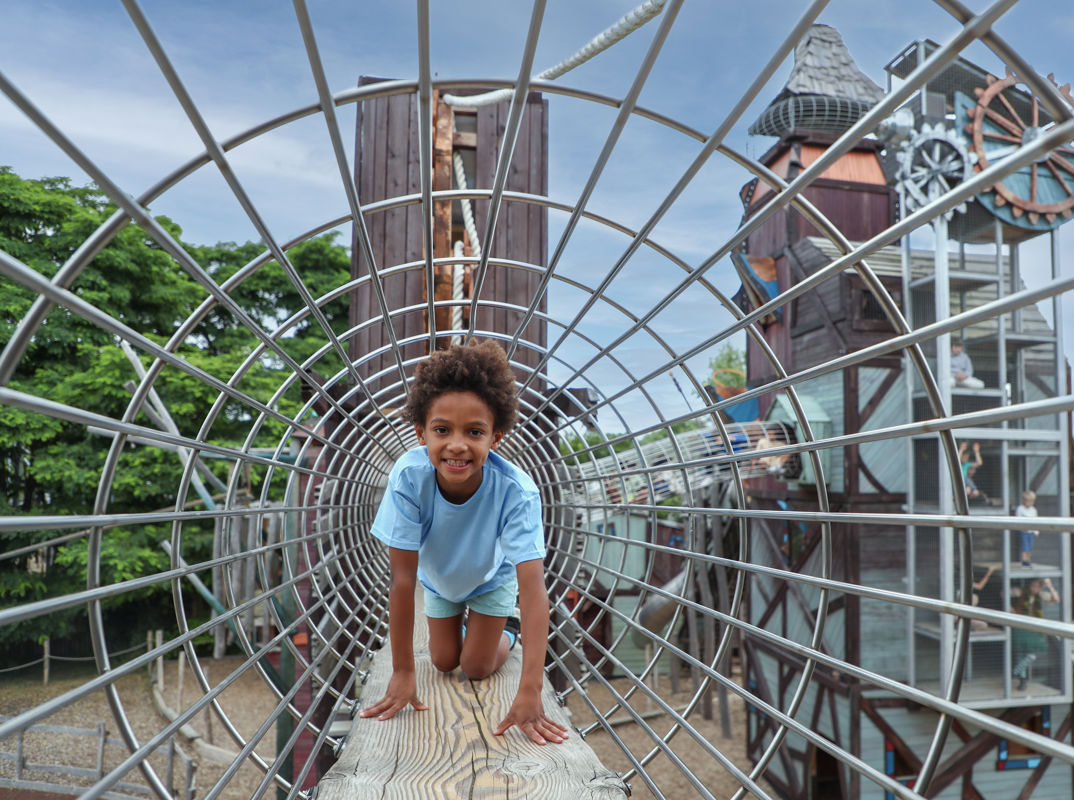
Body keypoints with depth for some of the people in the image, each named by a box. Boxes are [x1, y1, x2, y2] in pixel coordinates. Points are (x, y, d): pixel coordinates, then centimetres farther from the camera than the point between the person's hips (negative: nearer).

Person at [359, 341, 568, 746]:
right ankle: (461, 623, 45)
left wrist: (530, 691, -51)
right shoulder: (409, 478, -40)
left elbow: (533, 588, -45)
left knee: (476, 668, 2)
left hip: (492, 578, -1)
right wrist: (402, 673, -29)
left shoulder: (516, 491, -43)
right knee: (444, 662, 13)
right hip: (439, 578, 2)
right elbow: (402, 579, -33)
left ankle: (507, 628, 33)